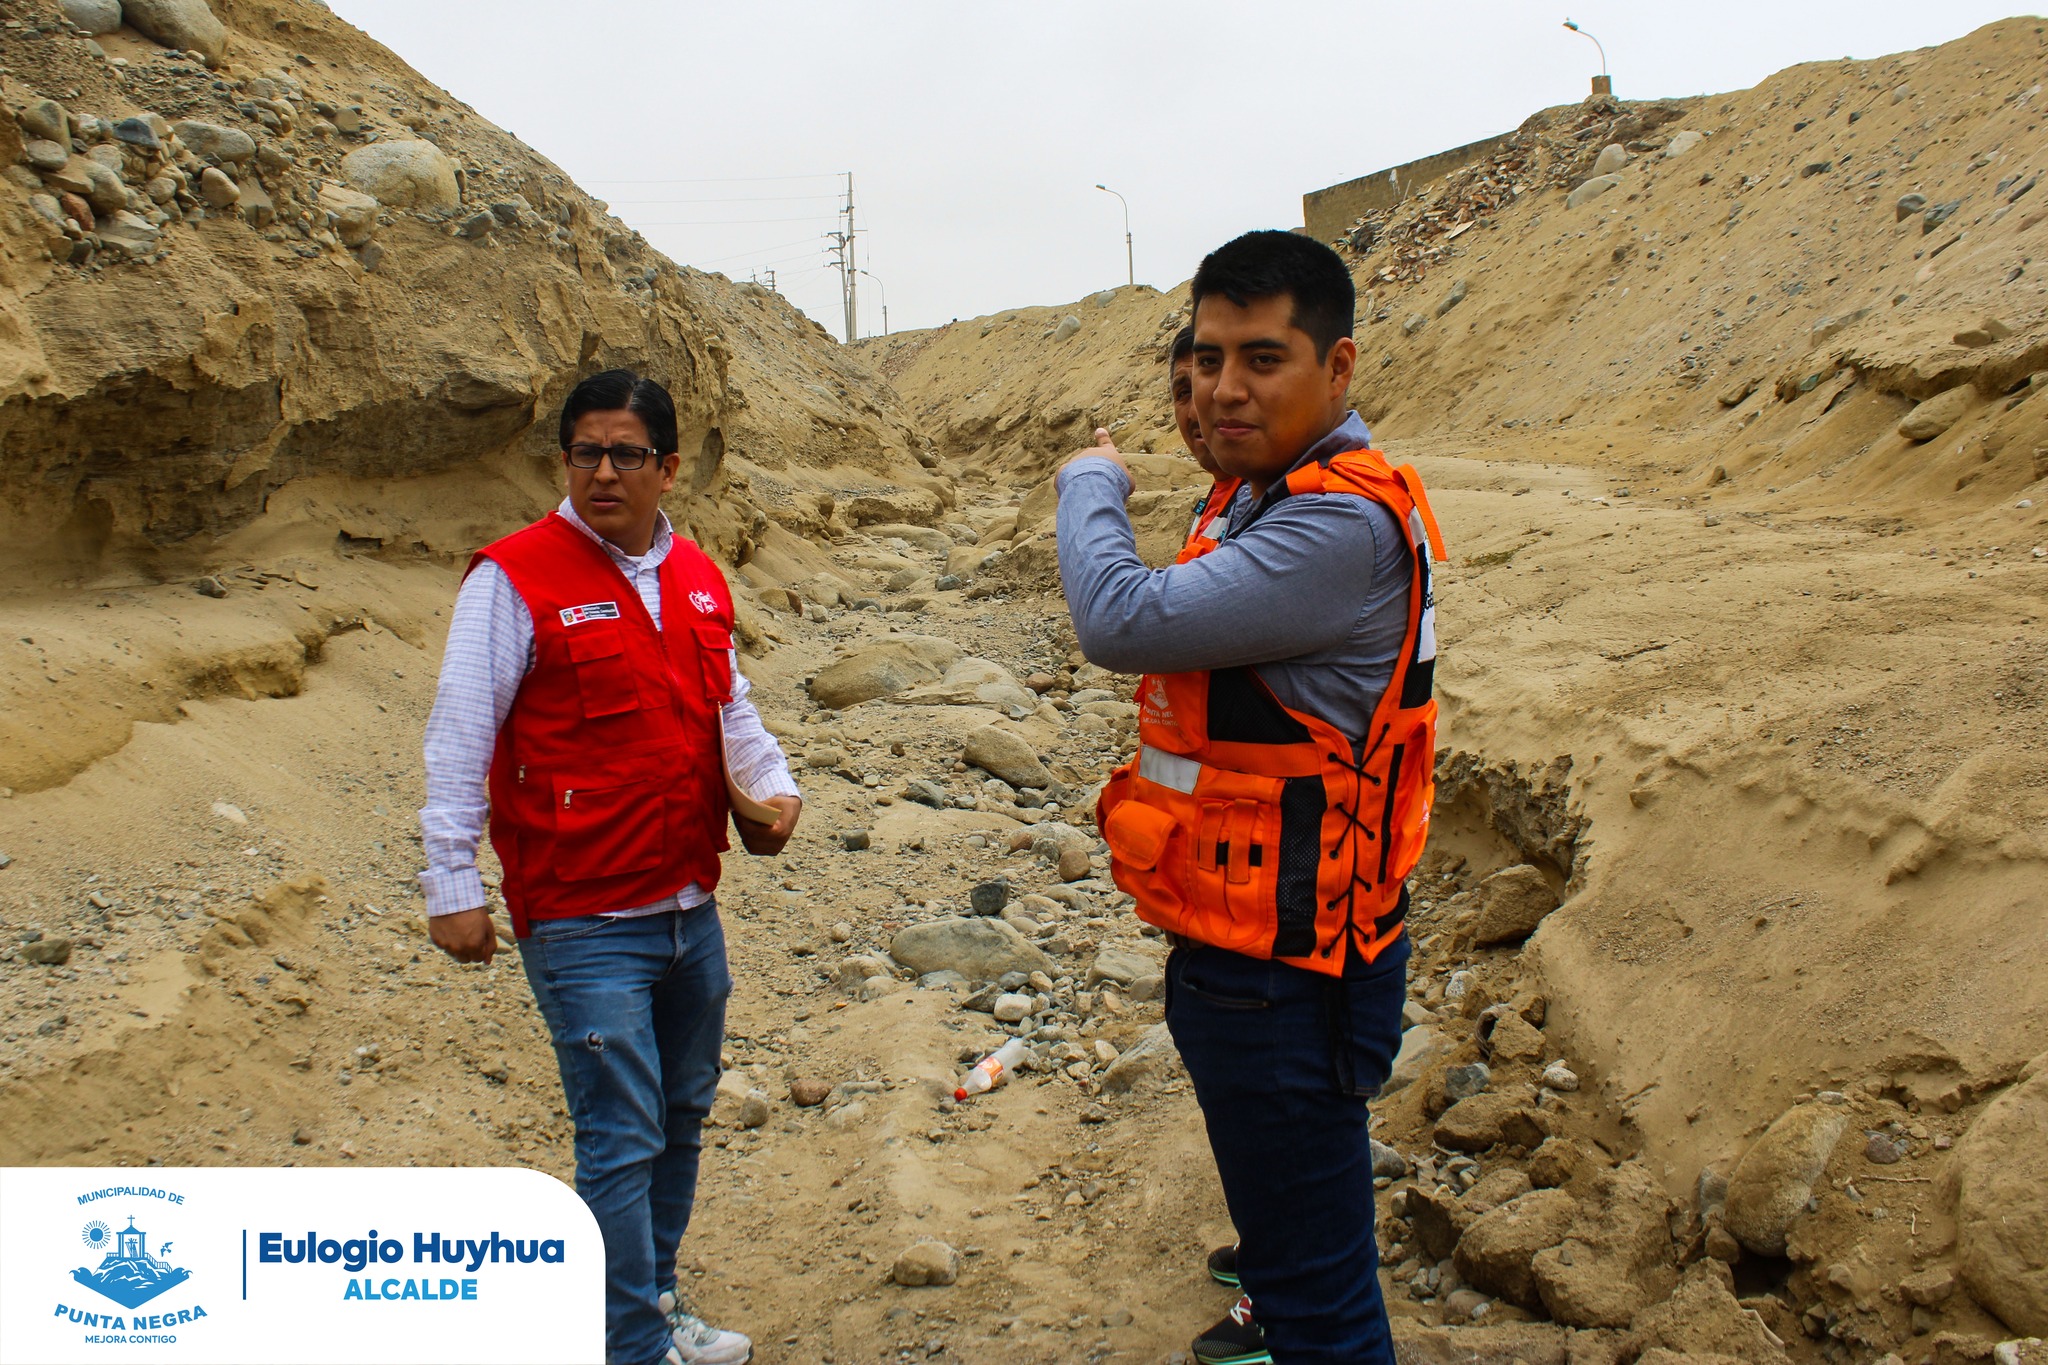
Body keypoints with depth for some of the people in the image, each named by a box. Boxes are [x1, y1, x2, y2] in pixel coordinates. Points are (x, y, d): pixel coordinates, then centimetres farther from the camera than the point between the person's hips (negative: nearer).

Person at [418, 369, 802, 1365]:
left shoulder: (697, 579, 8)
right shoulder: (515, 576, -11)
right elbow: (457, 741, -11)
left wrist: (772, 785, 2)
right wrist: (451, 888, -13)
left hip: (691, 907, 7)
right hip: (582, 922, -7)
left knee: (682, 1116, 18)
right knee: (622, 1141, -3)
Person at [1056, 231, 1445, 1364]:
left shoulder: (1343, 526, -24)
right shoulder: (1275, 500, 11)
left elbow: (1124, 623, -30)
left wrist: (1091, 484, -12)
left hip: (1276, 969, -11)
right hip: (1232, 945, 11)